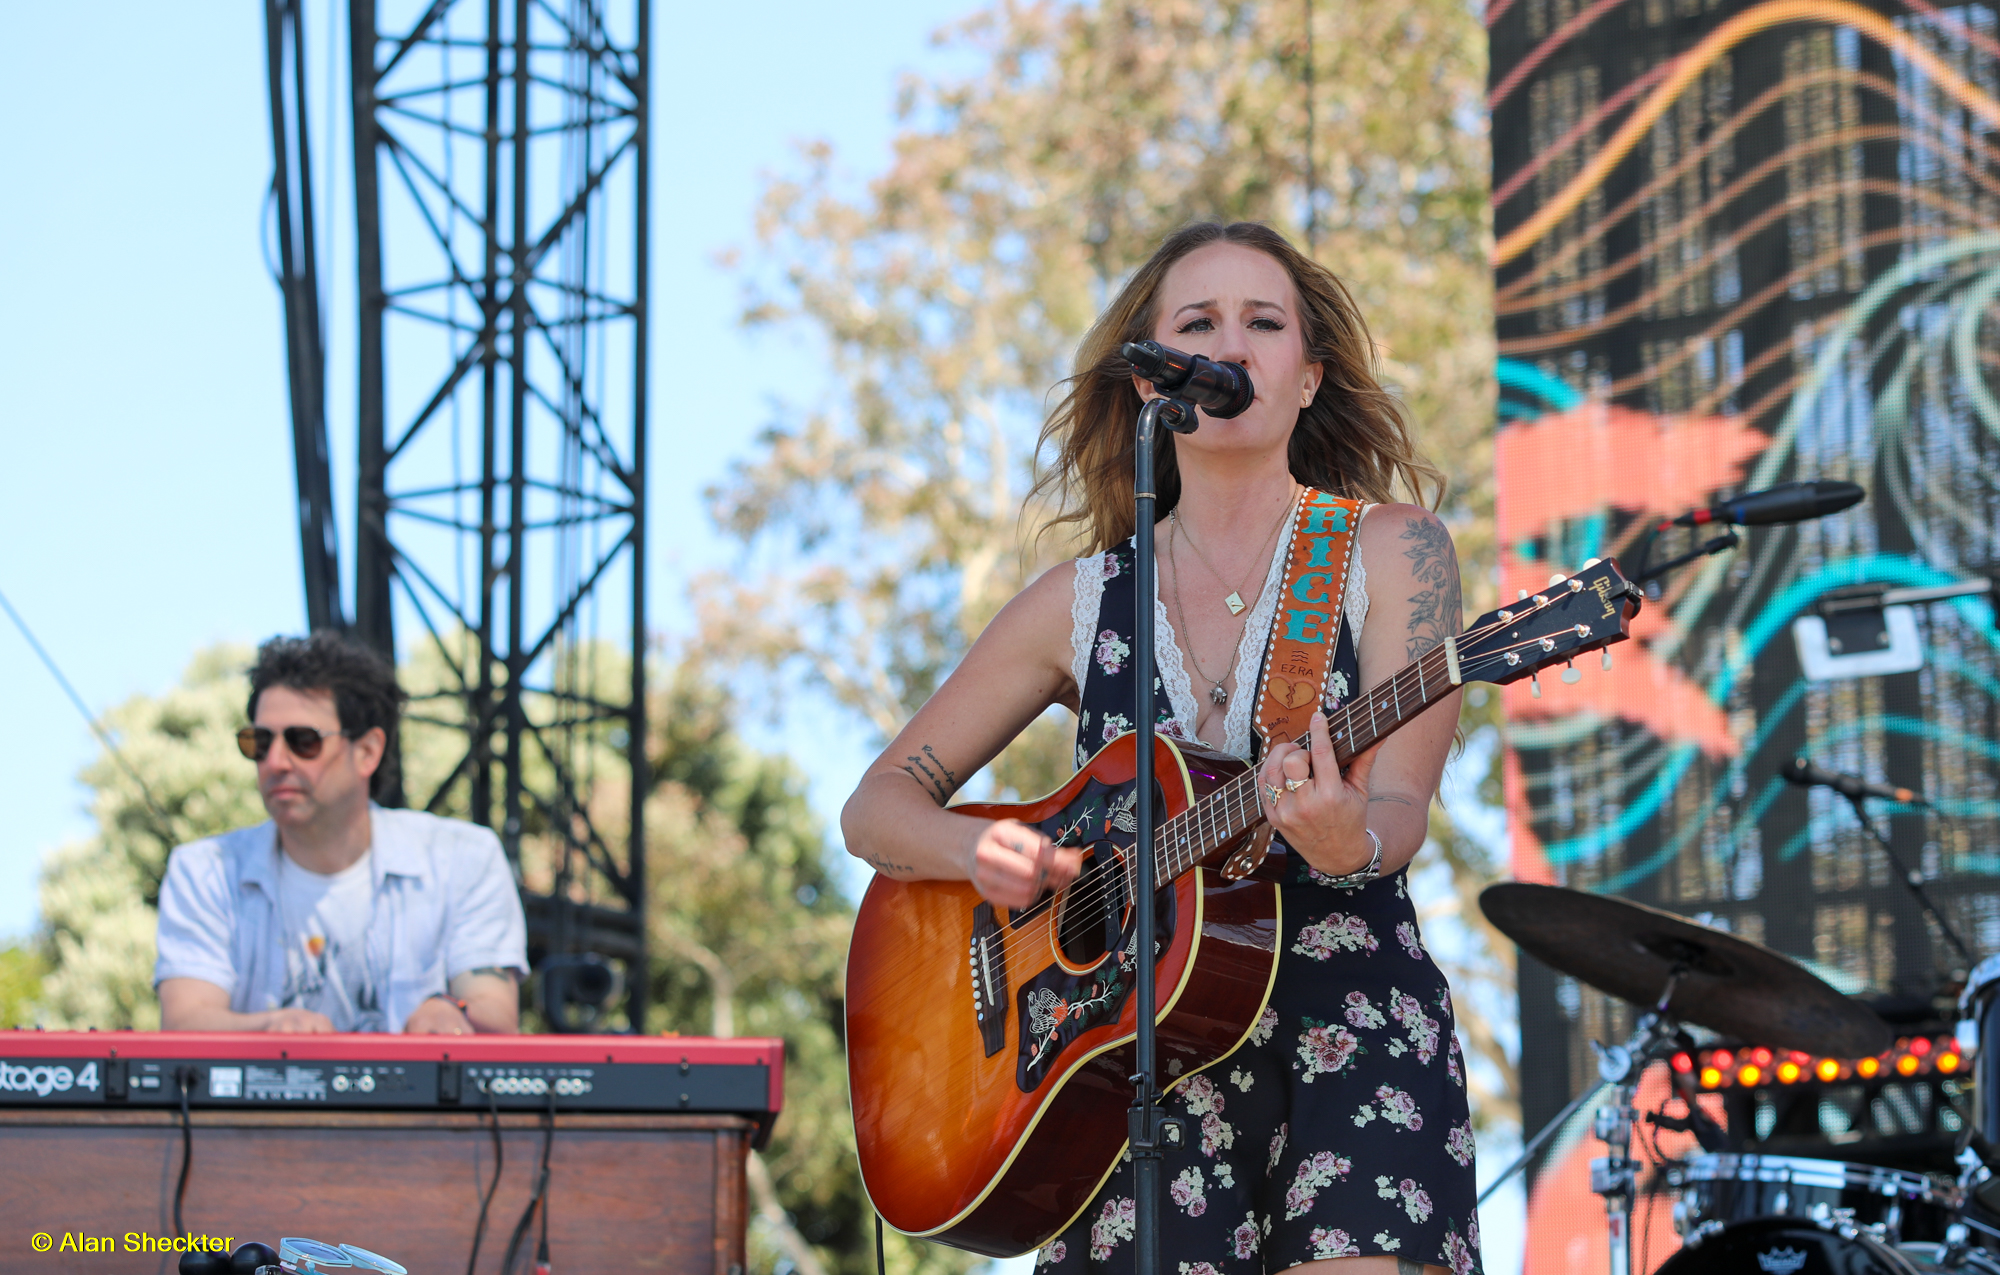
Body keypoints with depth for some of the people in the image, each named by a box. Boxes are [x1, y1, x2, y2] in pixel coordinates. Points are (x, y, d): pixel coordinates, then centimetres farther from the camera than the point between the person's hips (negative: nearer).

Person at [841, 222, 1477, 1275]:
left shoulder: (1386, 551, 4)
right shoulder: (1084, 602, 10)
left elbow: (1400, 806, -8)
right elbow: (876, 808, 13)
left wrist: (1350, 841, -31)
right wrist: (982, 852, -9)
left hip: (1352, 1036, -2)